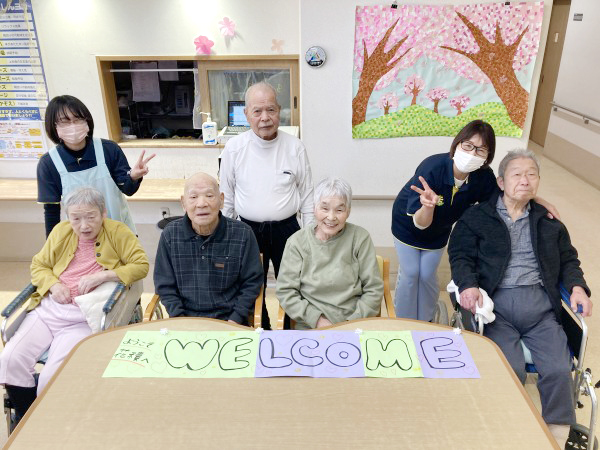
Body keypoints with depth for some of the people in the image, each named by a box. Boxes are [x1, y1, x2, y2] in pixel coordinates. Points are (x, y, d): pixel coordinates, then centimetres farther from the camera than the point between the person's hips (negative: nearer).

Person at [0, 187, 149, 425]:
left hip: (84, 317, -5)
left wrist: (102, 275, -17)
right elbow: (38, 265, 18)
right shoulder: (61, 231, 10)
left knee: (53, 377, -20)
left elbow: (141, 265, -9)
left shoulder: (117, 232, -3)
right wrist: (53, 284, -3)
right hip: (48, 308, 5)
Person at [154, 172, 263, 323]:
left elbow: (252, 282, 1)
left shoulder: (243, 234, -6)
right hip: (186, 319, 1)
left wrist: (234, 320, -7)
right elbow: (165, 285, 6)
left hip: (228, 319, -1)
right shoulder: (170, 235, -1)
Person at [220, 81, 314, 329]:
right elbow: (227, 196, 4)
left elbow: (307, 195, 2)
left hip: (286, 229, 0)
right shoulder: (234, 148, -5)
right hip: (249, 229, 1)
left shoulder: (295, 146, -6)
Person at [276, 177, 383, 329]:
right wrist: (317, 319, -8)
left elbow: (374, 289, 4)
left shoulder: (360, 237, 2)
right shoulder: (297, 241, 3)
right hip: (309, 327, 0)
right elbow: (285, 291, 1)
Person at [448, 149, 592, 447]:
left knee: (559, 371, -16)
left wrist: (577, 286, 4)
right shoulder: (476, 218, 8)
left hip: (540, 303, 3)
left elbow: (568, 260, 24)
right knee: (511, 372, -21)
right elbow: (460, 257, 1)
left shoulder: (548, 221, 20)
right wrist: (468, 285, -17)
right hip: (497, 303, -3)